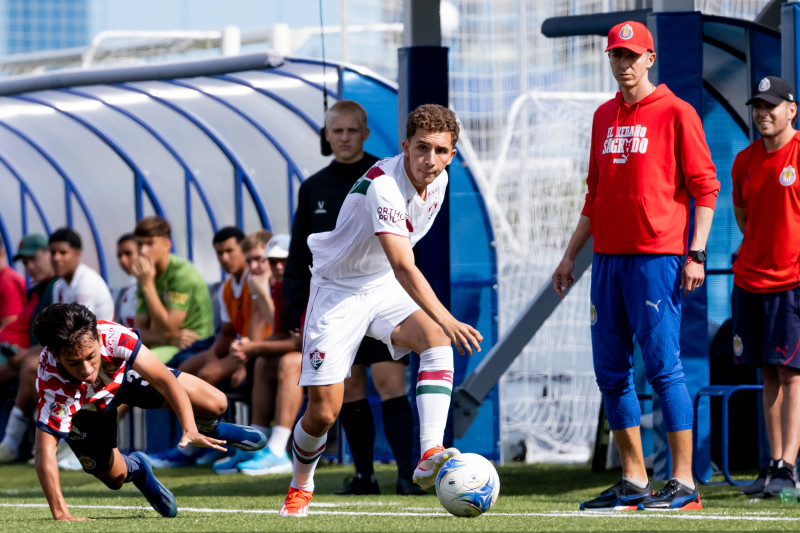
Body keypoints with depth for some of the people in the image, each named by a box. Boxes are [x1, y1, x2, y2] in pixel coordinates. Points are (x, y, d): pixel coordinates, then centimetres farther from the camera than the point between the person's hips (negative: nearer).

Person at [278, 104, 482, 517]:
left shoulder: (438, 180, -4)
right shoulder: (383, 185, -30)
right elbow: (403, 266, -43)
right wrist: (446, 319, -54)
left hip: (386, 287, 6)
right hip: (338, 291, -6)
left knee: (436, 340, -26)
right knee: (322, 412, -8)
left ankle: (429, 456, -36)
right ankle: (301, 486, 24)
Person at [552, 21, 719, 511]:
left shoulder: (675, 113, -3)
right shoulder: (604, 117, 16)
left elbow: (705, 187, -5)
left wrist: (696, 254, -13)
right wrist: (571, 254, 21)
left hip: (657, 257, -7)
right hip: (608, 257, 7)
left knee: (664, 366, -8)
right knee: (611, 372, 6)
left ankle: (684, 485, -5)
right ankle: (634, 483, 13)